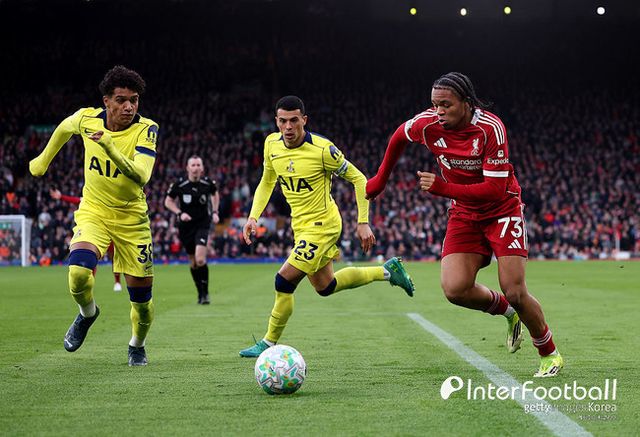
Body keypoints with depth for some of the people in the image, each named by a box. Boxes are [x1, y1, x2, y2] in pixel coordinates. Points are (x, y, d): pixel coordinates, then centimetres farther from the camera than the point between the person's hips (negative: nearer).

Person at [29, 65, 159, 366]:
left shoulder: (146, 129, -19)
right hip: (93, 212, 1)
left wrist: (110, 148, -45)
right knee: (78, 273, -27)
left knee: (141, 298, 3)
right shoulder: (86, 118, -11)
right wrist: (44, 159, 26)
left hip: (132, 219, -1)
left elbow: (141, 176, -33)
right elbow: (64, 128, 14)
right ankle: (87, 313, 9)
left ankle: (137, 346, 35)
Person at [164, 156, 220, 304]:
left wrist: (215, 212, 6)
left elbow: (215, 193, 17)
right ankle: (200, 292, 25)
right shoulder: (179, 185, -10)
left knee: (200, 259, -18)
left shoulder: (208, 183, -6)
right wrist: (179, 213, -13)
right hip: (186, 226, 1)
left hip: (202, 224, -1)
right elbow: (168, 201, 3)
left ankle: (205, 293, -4)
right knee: (193, 262, 7)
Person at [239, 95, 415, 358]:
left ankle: (269, 343, 3)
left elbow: (358, 179, -13)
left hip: (322, 224, -8)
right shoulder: (272, 144, -4)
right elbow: (267, 182, 13)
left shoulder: (322, 150, -23)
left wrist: (363, 223, -15)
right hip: (300, 225, 8)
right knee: (325, 287, 19)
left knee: (284, 281, -14)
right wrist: (253, 216, 2)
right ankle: (387, 271, 35)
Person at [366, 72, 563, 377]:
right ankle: (507, 312, 15)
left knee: (514, 293, -12)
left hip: (502, 210, -4)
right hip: (464, 214, 4)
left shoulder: (490, 128, -26)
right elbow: (399, 137, 11)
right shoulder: (427, 124, -14)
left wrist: (443, 188, -35)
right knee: (454, 288, -17)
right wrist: (381, 179, 19)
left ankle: (549, 354, 15)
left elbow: (496, 189, -29)